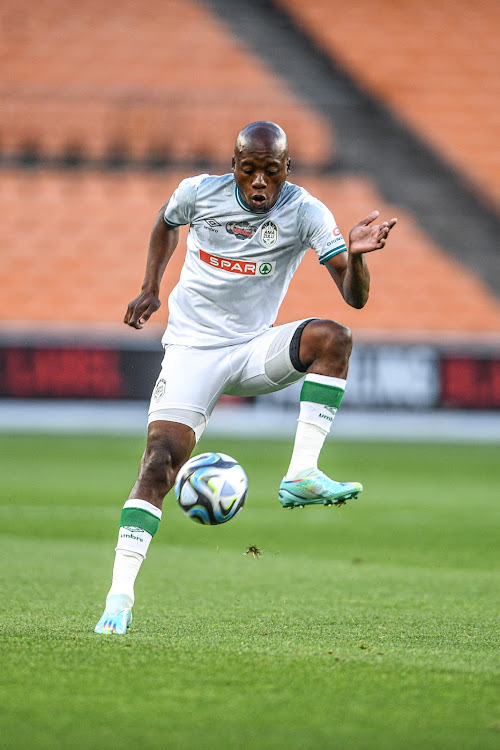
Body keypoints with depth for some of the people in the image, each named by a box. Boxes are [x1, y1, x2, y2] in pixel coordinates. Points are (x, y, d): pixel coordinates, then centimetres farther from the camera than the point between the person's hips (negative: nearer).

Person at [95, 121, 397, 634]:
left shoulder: (304, 213, -11)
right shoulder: (200, 192, -6)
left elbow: (355, 297, -19)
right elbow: (167, 221, 21)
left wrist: (356, 255, -39)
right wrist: (150, 289, 14)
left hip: (253, 351, 0)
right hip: (192, 352, 0)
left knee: (332, 338, -28)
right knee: (160, 462, -17)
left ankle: (301, 475, -31)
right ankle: (119, 596, -17)